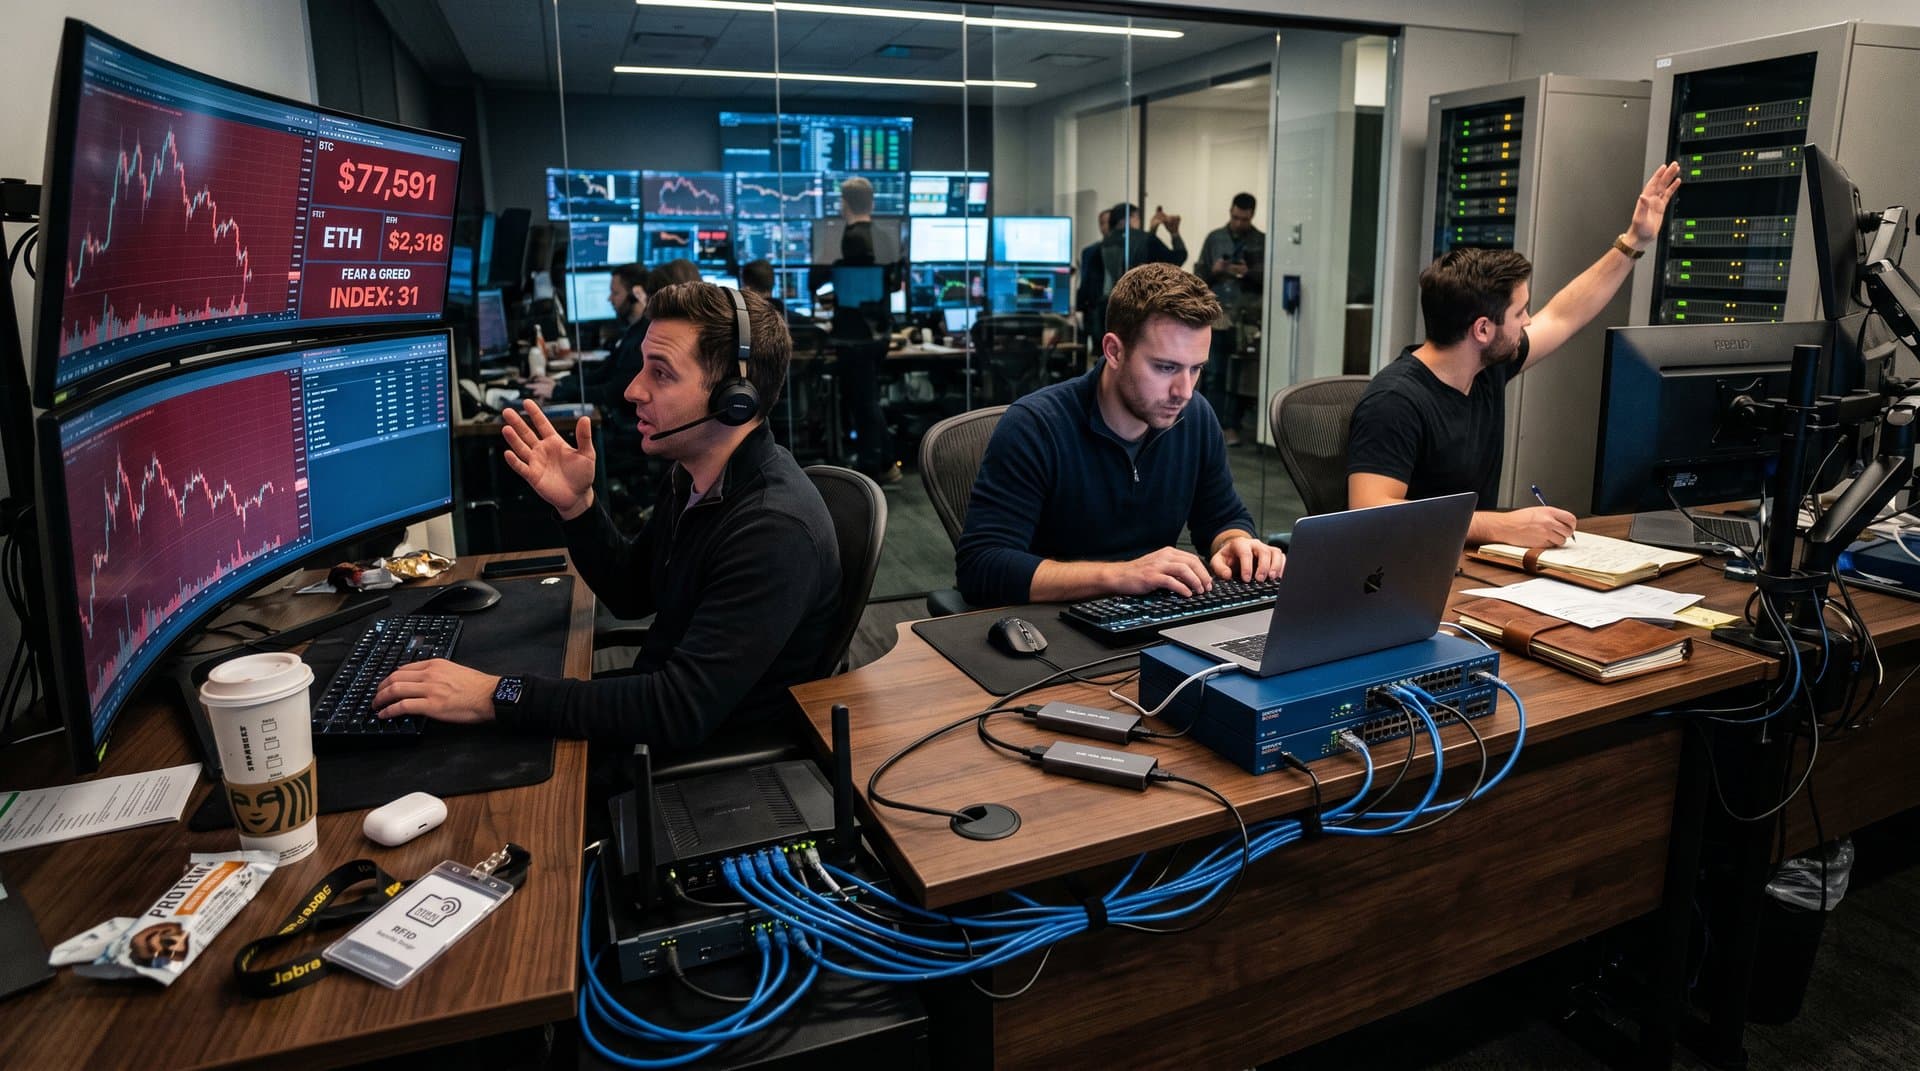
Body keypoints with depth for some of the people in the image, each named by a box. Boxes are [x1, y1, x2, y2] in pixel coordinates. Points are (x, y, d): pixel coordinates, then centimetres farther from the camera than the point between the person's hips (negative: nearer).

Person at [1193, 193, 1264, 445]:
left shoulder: (1262, 242, 3)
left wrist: (1249, 273, -17)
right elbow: (1199, 274, 11)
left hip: (1246, 317, -2)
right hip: (1216, 315, 2)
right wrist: (1213, 271, -9)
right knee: (1214, 375, 5)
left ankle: (1232, 427, 6)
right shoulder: (1214, 238, 11)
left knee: (1238, 377, 0)